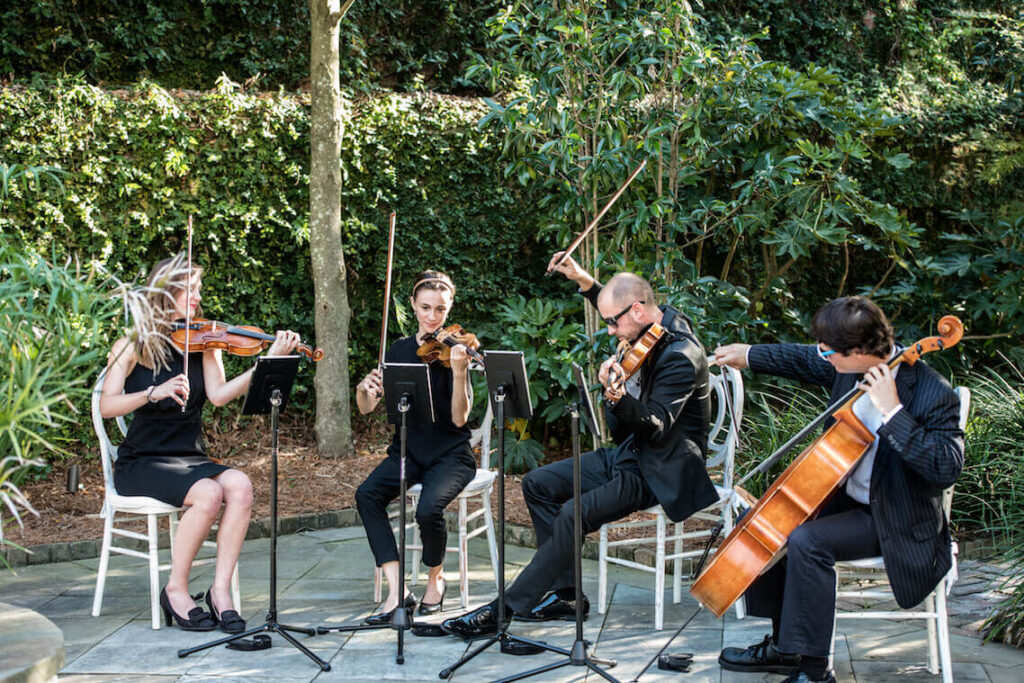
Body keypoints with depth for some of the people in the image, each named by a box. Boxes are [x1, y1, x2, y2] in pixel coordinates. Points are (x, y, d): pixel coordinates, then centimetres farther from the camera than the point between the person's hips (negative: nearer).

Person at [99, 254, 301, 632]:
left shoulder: (203, 344, 8)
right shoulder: (132, 347, 0)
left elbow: (219, 394, -10)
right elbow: (107, 405, -12)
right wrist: (154, 392, -28)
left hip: (190, 458, 4)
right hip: (141, 463, -4)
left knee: (239, 485, -27)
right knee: (209, 493, -31)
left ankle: (220, 590, -20)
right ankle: (176, 591, -13)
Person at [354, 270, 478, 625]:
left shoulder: (454, 352, -6)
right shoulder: (400, 350, 7)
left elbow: (459, 419, -18)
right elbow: (366, 408, 2)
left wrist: (459, 371, -32)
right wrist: (364, 388, -20)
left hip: (450, 454, -4)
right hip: (408, 451, 4)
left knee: (429, 509, -31)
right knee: (367, 494, -25)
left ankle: (435, 579, 0)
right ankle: (397, 592, -23)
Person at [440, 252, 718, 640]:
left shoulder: (681, 356, -24)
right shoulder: (658, 324, 4)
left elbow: (656, 428, -30)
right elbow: (616, 304, 29)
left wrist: (619, 397, -48)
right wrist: (584, 281, 18)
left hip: (661, 470, -10)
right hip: (630, 453, 10)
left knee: (575, 514, -27)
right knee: (538, 484, 2)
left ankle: (506, 609, -19)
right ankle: (566, 594, 3)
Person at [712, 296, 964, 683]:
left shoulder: (931, 393, -26)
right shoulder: (854, 367, -4)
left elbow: (946, 468, -36)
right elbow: (803, 361, 17)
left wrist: (893, 412, -38)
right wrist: (748, 355, 25)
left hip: (892, 520, -9)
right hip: (845, 497, 9)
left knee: (806, 540, -29)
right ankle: (783, 645, 12)